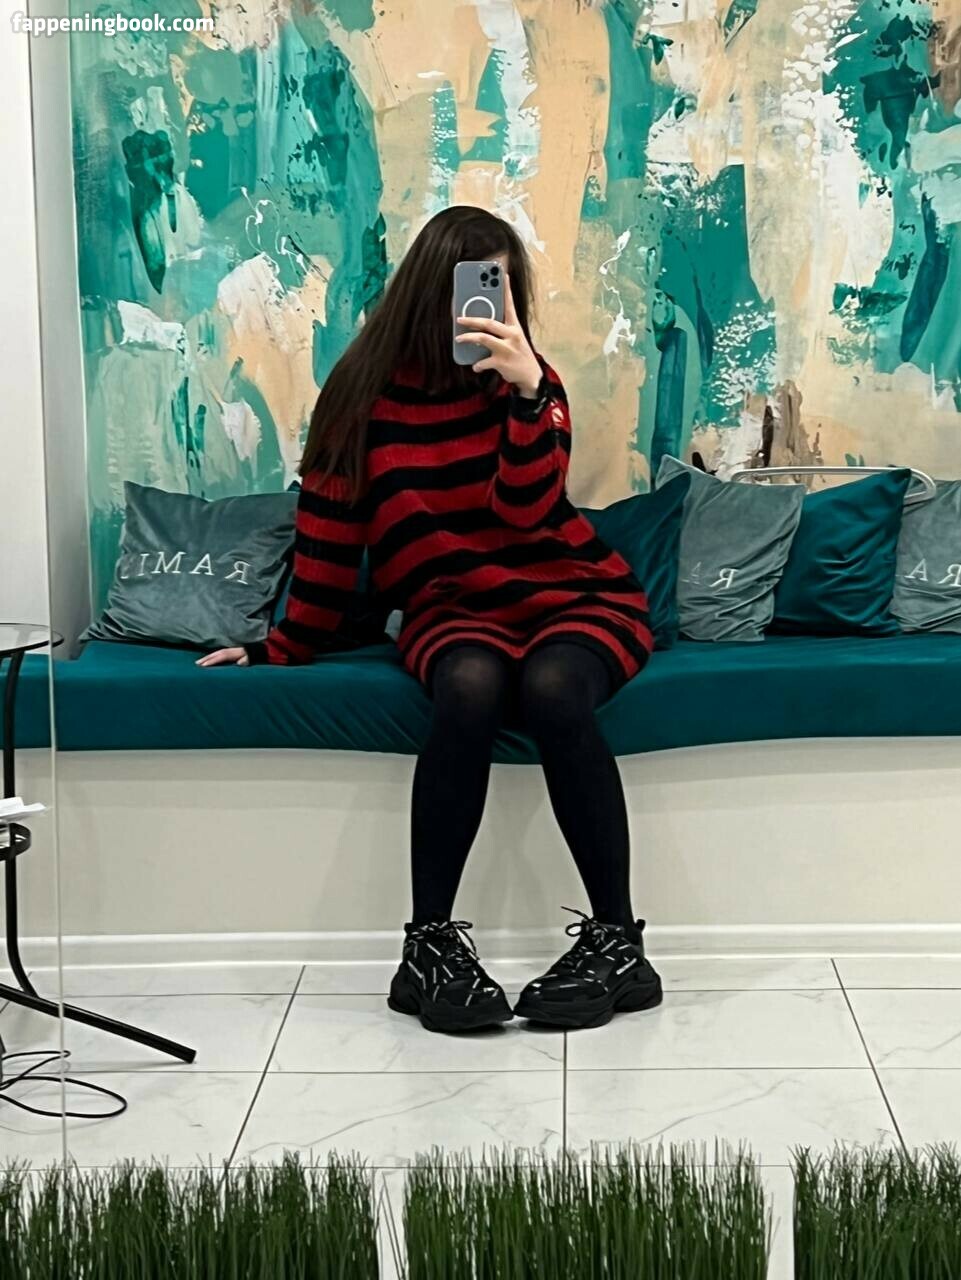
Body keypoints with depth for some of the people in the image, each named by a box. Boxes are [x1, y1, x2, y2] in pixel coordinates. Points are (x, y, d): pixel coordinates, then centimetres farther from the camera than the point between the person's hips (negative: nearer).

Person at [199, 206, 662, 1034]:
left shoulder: (526, 380, -1)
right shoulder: (364, 392, 0)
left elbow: (526, 511, -17)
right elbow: (329, 533, 6)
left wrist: (528, 389, -29)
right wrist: (284, 651, 9)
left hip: (572, 593, 0)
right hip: (455, 612, 0)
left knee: (552, 688, -34)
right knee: (471, 687, -35)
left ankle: (617, 943, -26)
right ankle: (432, 943, -28)